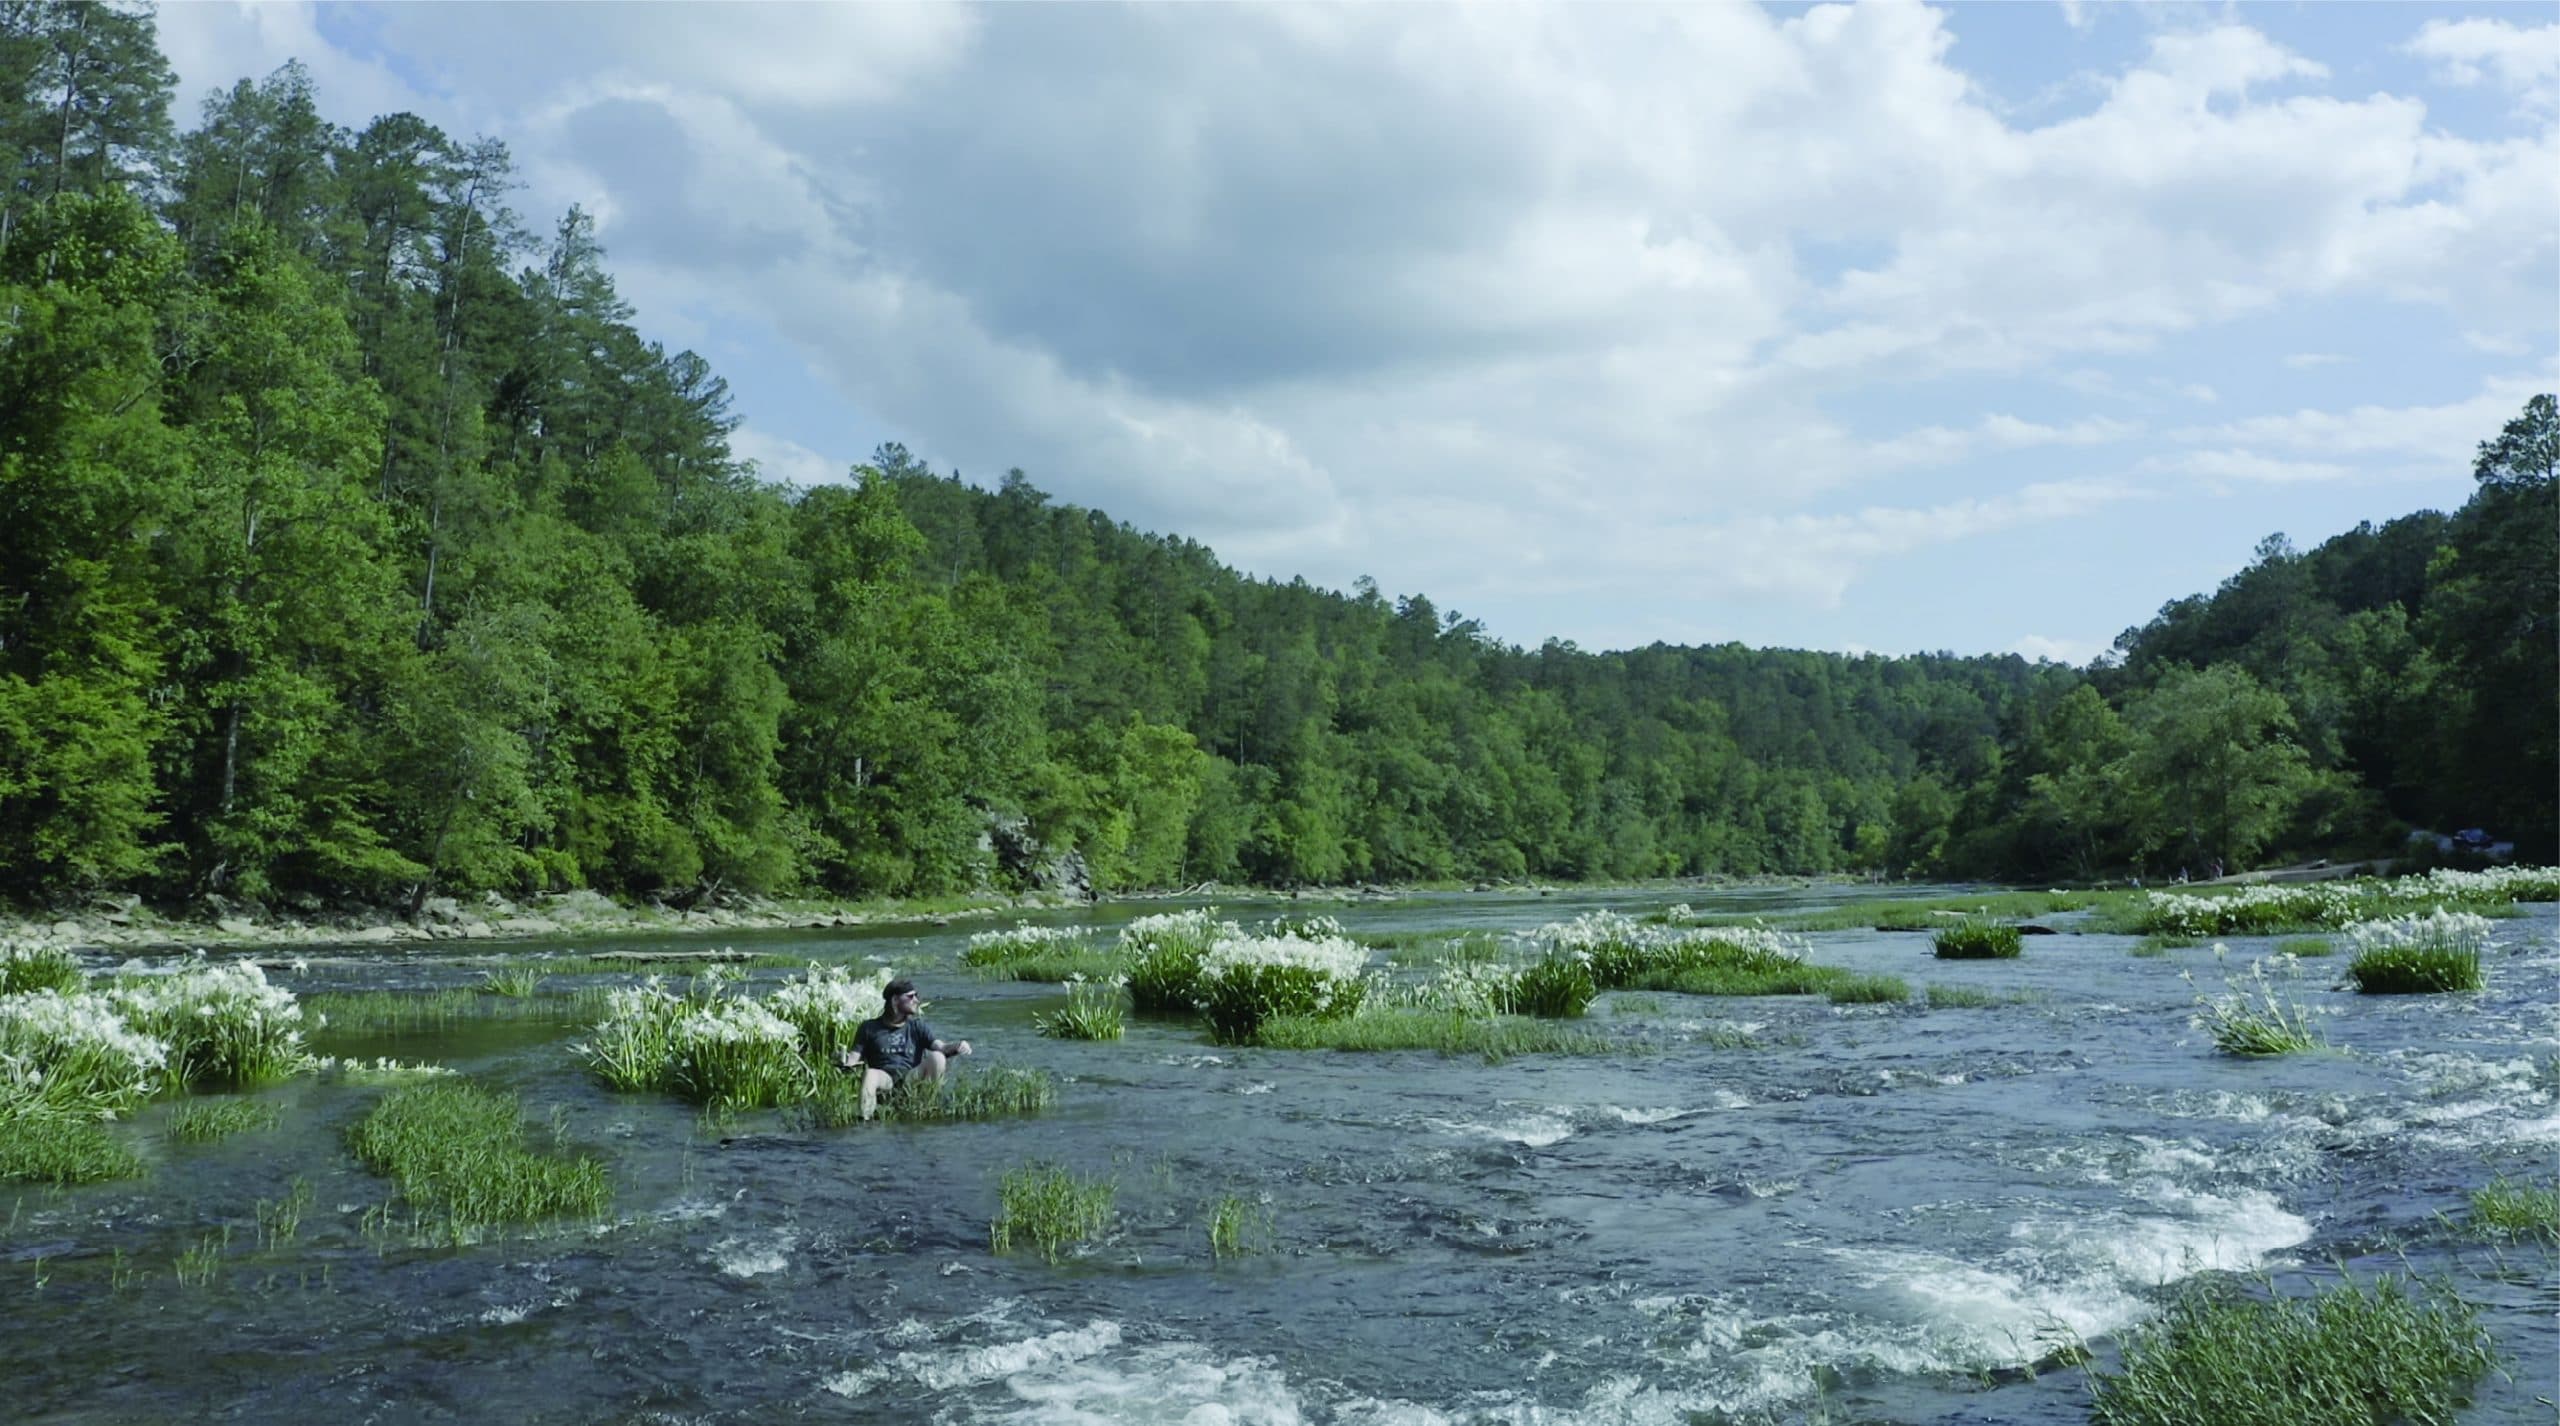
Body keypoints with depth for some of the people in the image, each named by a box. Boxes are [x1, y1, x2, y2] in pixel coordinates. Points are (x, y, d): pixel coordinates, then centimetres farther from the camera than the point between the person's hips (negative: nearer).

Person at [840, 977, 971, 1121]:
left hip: (912, 1078, 2)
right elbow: (855, 1057, 6)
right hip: (885, 1079, -2)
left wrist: (957, 1046, -23)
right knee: (870, 1074, -36)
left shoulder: (917, 1026, 17)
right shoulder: (870, 1028, 14)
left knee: (937, 1057, -24)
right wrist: (845, 1062, -20)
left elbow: (940, 1046, 1)